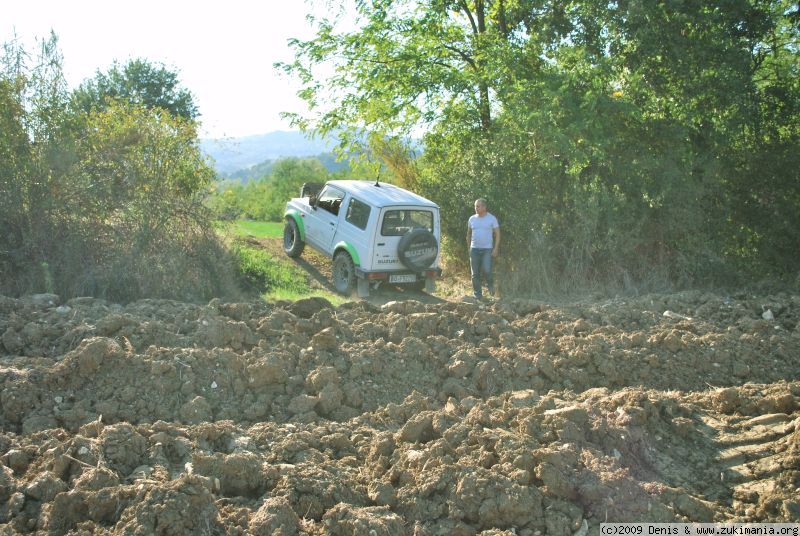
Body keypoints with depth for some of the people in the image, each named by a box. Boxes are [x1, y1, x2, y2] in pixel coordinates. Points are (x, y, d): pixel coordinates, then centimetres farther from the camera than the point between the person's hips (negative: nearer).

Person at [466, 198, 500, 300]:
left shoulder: (492, 218, -1)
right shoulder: (472, 219, 9)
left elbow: (497, 234, -1)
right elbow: (469, 233, 19)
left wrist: (496, 249, -9)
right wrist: (469, 247, 12)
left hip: (487, 249, -3)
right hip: (474, 249, 3)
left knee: (486, 270, -17)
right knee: (475, 274, 2)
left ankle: (490, 285, 13)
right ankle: (477, 294, 12)